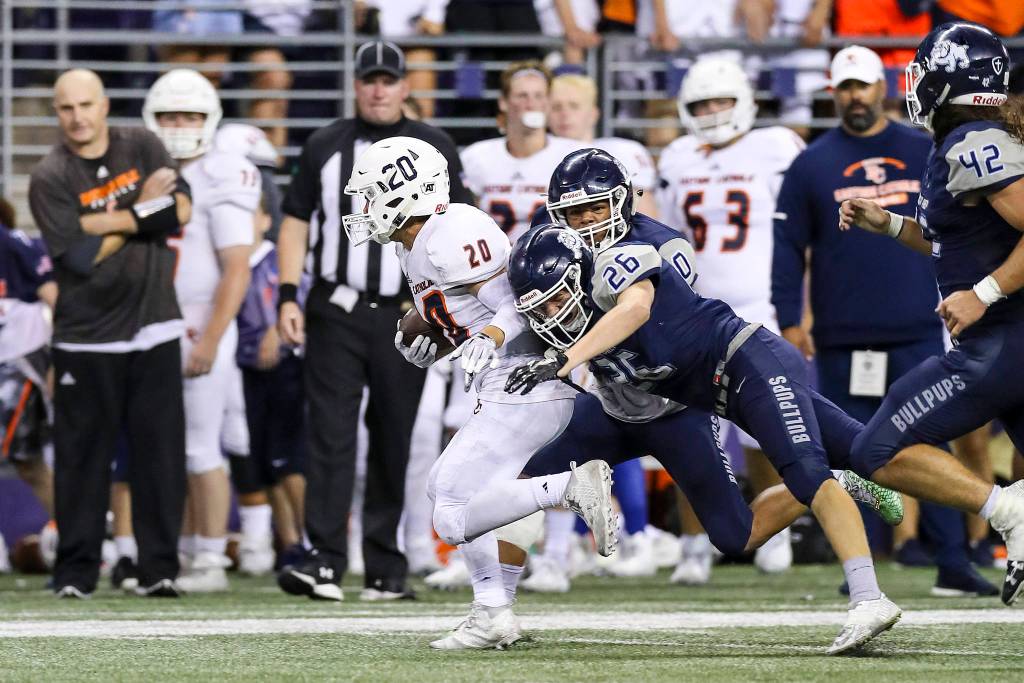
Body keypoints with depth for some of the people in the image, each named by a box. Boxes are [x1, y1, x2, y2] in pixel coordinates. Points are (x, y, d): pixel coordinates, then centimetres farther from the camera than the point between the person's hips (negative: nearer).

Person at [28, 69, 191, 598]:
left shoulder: (142, 148, 6)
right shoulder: (49, 178, -5)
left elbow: (181, 210, -5)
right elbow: (82, 257, -14)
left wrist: (112, 222, -15)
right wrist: (142, 212, -7)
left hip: (153, 330, 3)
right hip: (87, 338, -2)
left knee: (161, 450, 1)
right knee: (82, 455, 0)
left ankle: (160, 568, 5)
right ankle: (75, 570, 8)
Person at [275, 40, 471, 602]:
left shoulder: (434, 149, 7)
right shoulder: (324, 147, 8)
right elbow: (297, 223, 10)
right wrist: (288, 296, -1)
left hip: (403, 318, 0)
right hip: (335, 315, 0)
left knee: (395, 442, 4)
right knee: (330, 434, -9)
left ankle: (385, 566, 11)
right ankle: (326, 562, -14)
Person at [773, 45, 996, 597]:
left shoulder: (924, 153, 8)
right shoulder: (812, 164, 5)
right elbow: (789, 246, 5)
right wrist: (789, 321, -2)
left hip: (918, 330, 0)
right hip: (844, 338, 0)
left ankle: (953, 565, -2)